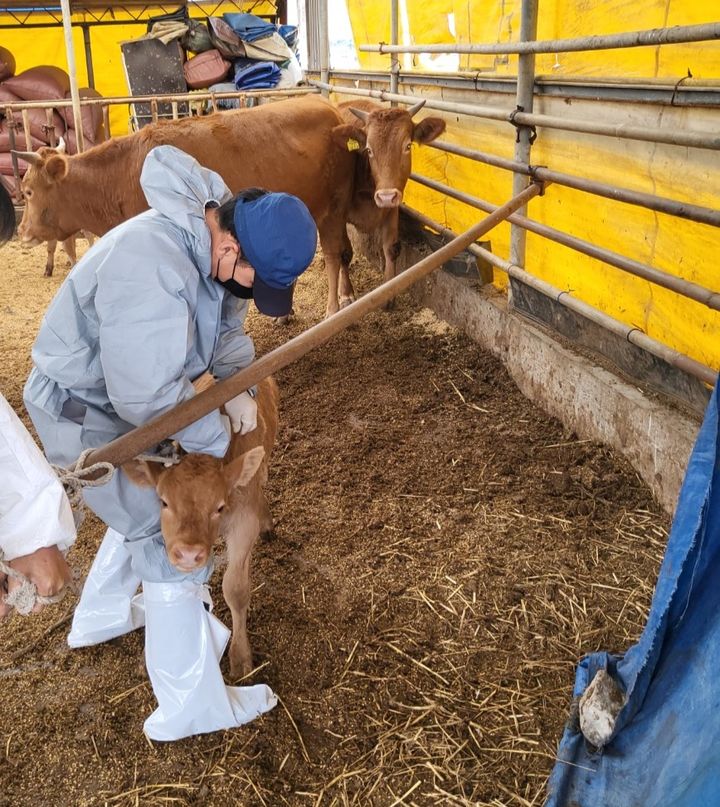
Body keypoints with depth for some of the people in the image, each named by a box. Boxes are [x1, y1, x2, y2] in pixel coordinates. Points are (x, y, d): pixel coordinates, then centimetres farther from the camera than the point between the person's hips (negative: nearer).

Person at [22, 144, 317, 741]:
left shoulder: (211, 239, -8)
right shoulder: (149, 266, -38)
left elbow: (227, 324, 8)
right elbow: (149, 397, -35)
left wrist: (238, 386, -7)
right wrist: (218, 437, -20)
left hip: (124, 398, 9)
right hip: (85, 414, -9)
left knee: (146, 506, 26)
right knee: (173, 542, -4)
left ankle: (100, 615, 51)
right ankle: (191, 708, 11)